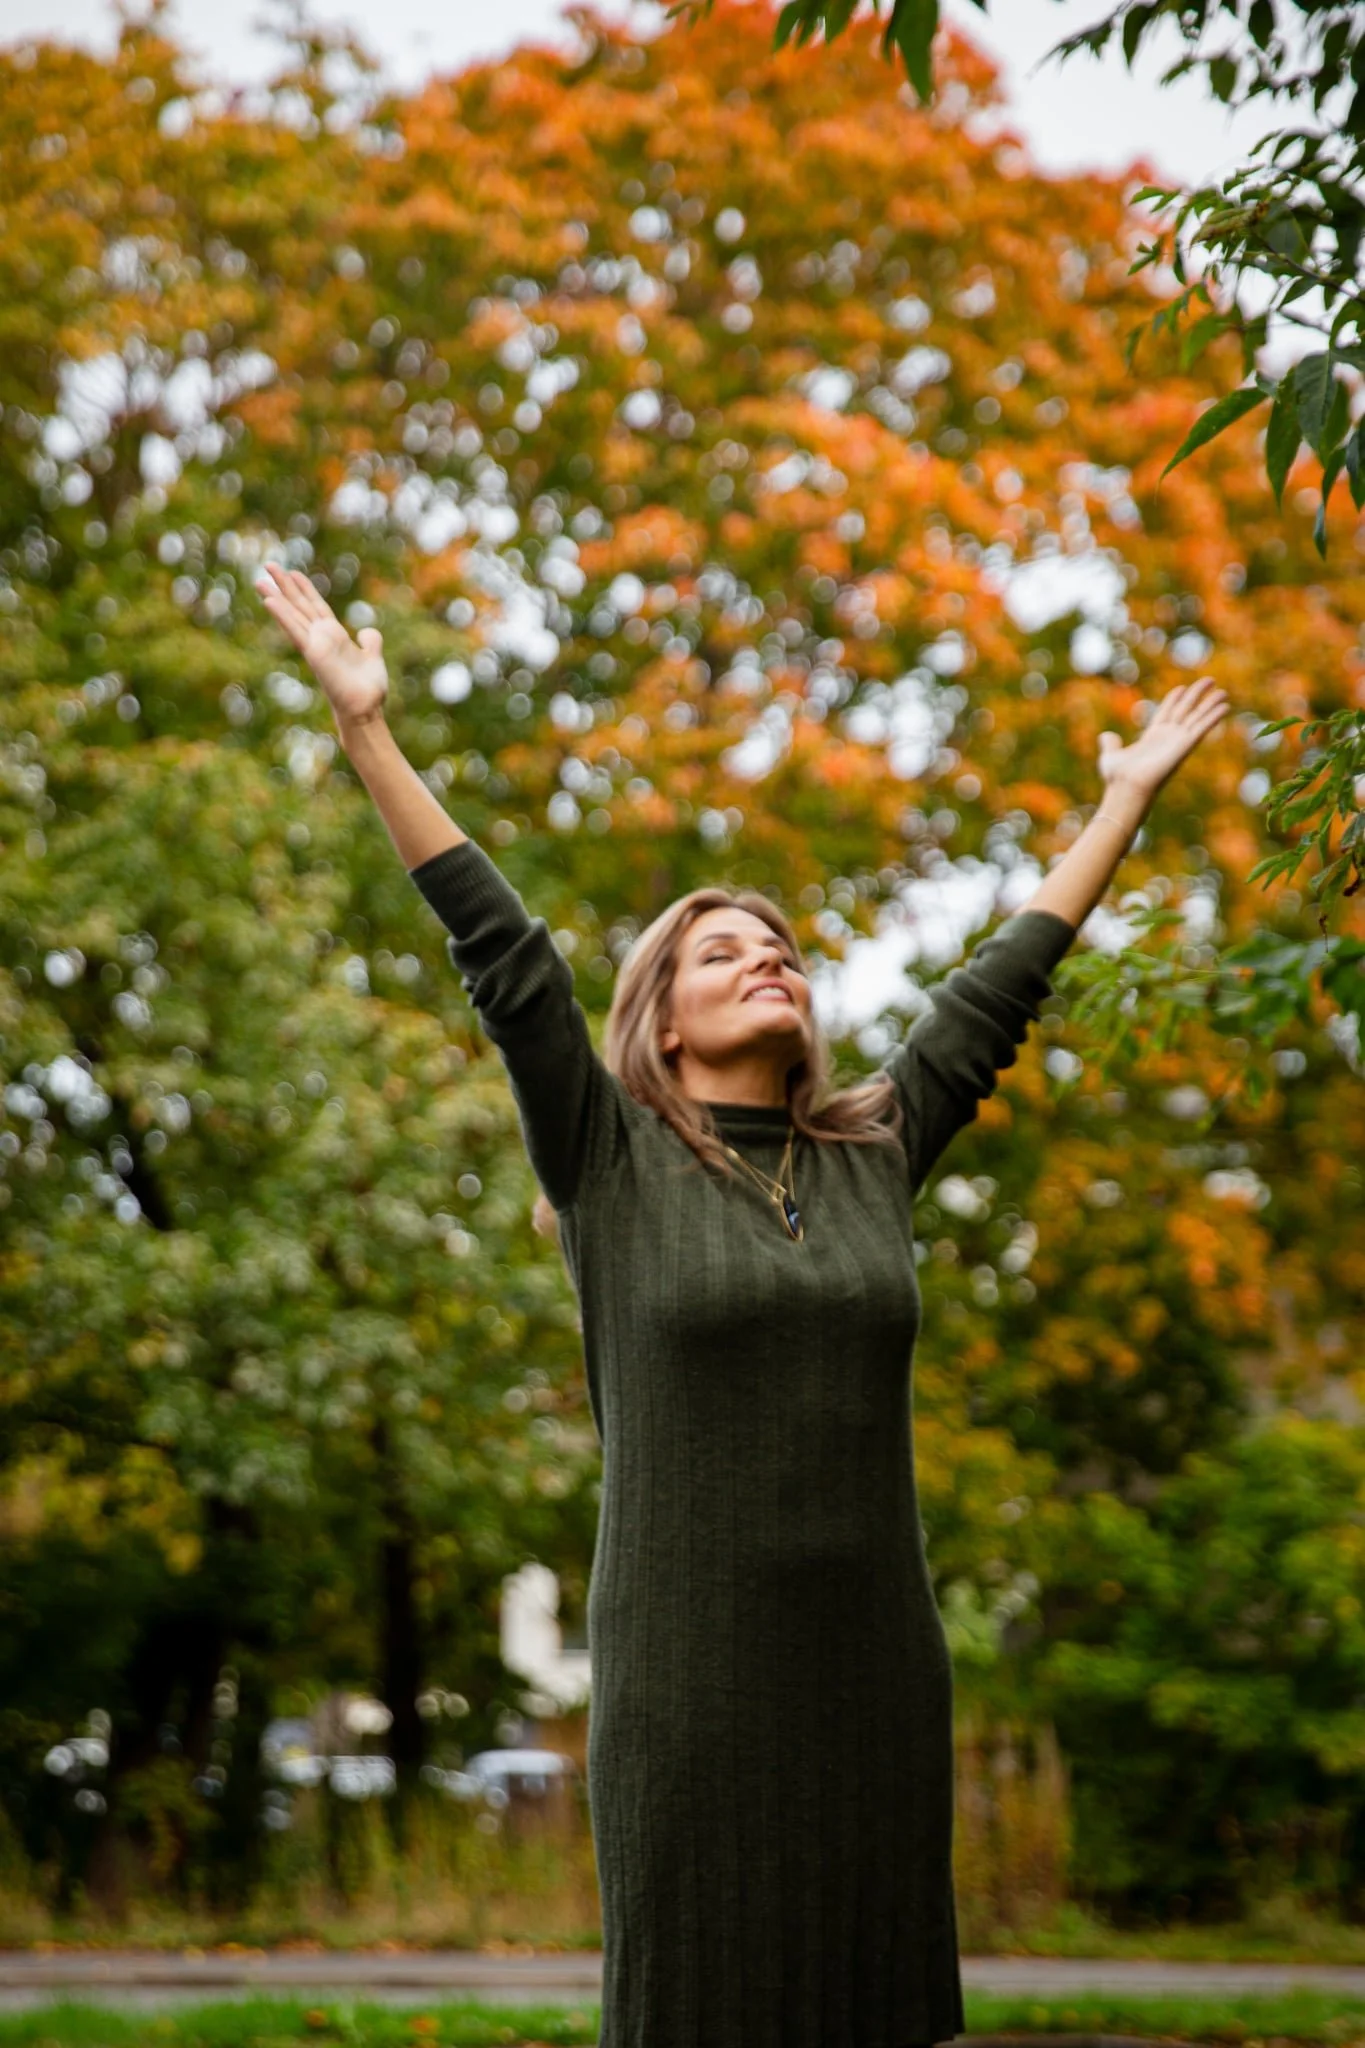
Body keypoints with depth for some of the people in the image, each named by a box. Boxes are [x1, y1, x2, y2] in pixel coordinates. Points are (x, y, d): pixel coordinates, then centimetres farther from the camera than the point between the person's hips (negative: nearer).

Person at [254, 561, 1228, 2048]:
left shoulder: (875, 1156, 13)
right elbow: (505, 960, -2)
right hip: (692, 1670, -4)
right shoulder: (614, 1164, 3)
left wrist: (1125, 802, 26)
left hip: (875, 1666, 4)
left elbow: (995, 989, 19)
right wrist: (366, 727, -7)